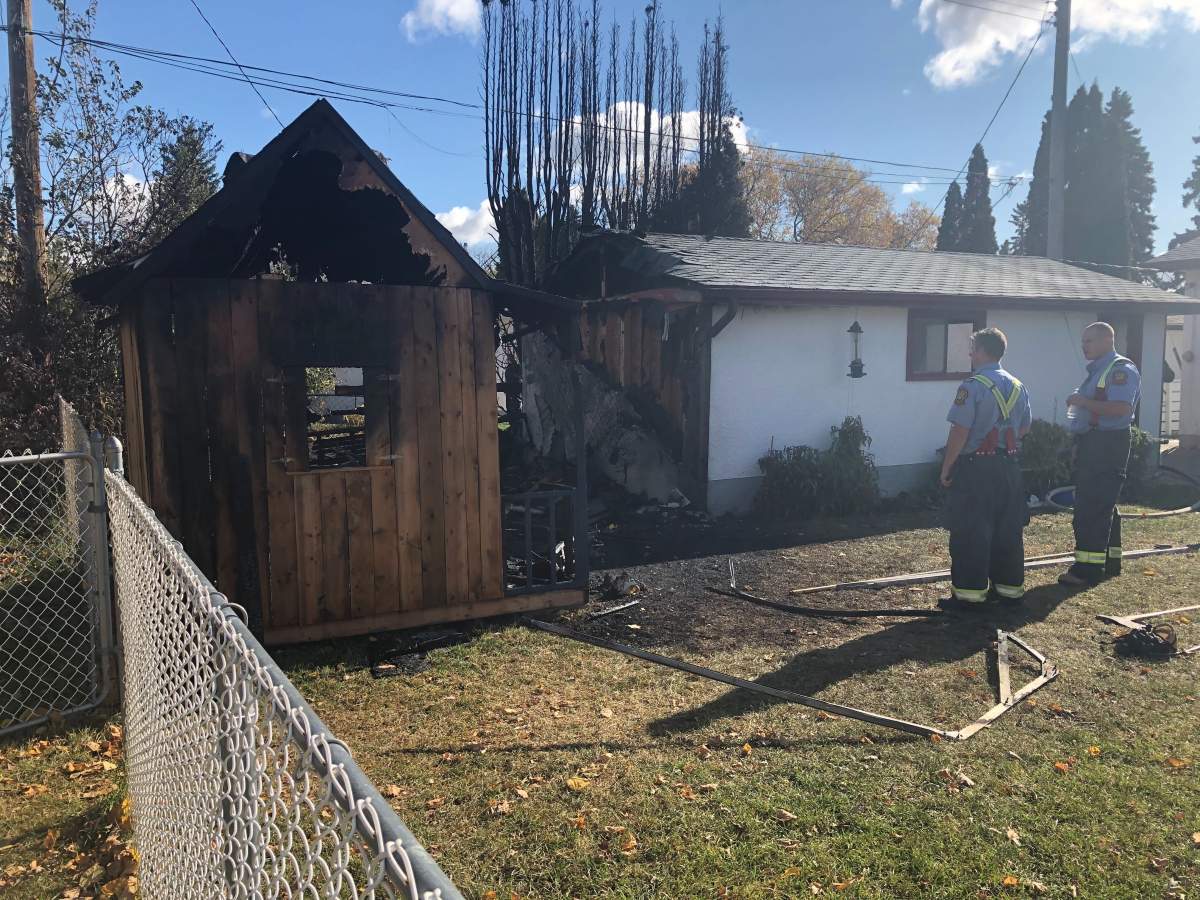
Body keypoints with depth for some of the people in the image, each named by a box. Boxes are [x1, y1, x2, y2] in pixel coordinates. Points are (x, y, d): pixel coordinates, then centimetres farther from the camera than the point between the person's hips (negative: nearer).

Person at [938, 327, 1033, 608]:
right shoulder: (1017, 386, 10)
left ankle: (970, 592, 1)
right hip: (1009, 466, 7)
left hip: (976, 468, -7)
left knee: (971, 532, -2)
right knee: (1008, 530, 13)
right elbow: (1025, 428, 17)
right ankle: (1010, 586, 21)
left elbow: (960, 431, -18)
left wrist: (946, 468, -11)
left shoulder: (973, 386, -14)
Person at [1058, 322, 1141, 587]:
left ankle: (1087, 569, -11)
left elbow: (1121, 409, -26)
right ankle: (1109, 562, 27)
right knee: (1102, 506, 17)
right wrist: (1076, 405, 12)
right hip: (1091, 444, 11)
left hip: (1108, 445, -11)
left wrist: (1083, 402, -21)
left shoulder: (1121, 369, -13)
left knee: (1092, 508, -12)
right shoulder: (1096, 370, 18)